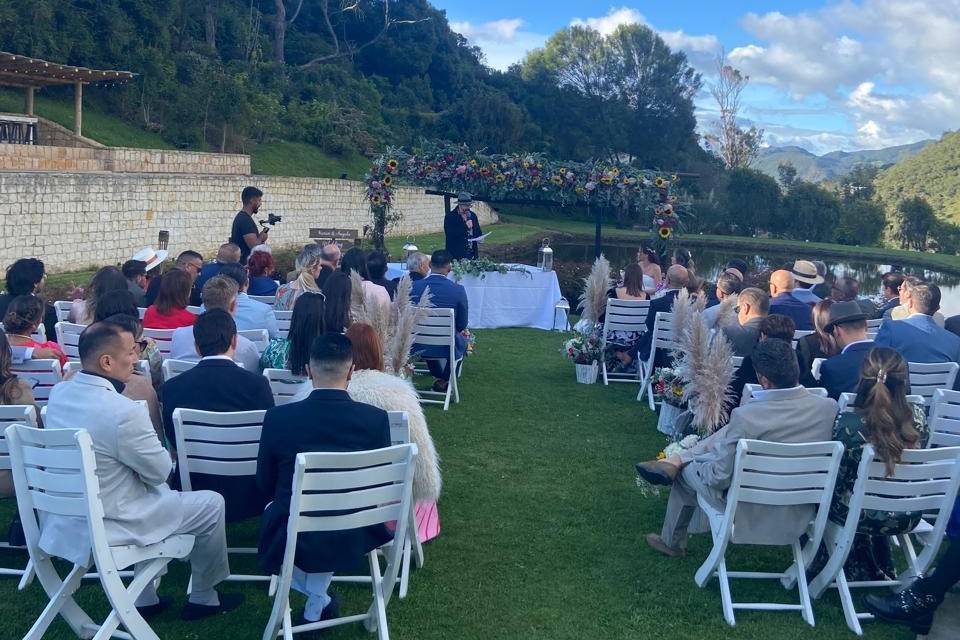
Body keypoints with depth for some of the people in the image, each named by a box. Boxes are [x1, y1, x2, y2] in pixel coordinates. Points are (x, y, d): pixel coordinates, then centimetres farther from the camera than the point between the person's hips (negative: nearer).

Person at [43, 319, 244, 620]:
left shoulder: (58, 393, -3)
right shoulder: (123, 412, -29)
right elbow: (161, 470, -14)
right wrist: (165, 456, 6)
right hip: (105, 526, -8)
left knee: (158, 490, 33)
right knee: (212, 504, 8)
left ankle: (145, 598, 36)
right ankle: (204, 599, 28)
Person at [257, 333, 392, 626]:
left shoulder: (278, 417, -14)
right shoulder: (376, 419, -13)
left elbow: (265, 484, 1)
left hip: (292, 542, 0)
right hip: (354, 540, 0)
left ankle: (320, 601, 34)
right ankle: (314, 610, 32)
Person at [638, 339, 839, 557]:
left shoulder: (746, 416, -30)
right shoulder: (829, 407, -16)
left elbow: (720, 478, -20)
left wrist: (699, 465, 1)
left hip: (752, 512, -4)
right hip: (799, 513, 5)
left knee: (687, 472, 25)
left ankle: (673, 542, 46)